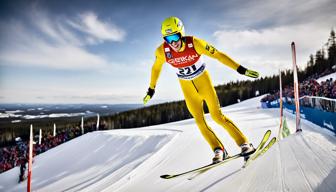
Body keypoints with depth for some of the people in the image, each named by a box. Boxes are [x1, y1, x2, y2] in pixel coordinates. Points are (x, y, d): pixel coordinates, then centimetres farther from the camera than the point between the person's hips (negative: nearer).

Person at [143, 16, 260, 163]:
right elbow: (156, 68, 0)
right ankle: (219, 150, 14)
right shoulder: (162, 51, -19)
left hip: (203, 80, -3)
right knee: (199, 121, 1)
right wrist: (151, 89, 9)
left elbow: (218, 55, -20)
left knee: (217, 115, -6)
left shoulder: (194, 43, -27)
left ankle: (244, 143, 6)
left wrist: (241, 70, -21)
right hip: (186, 86, 3)